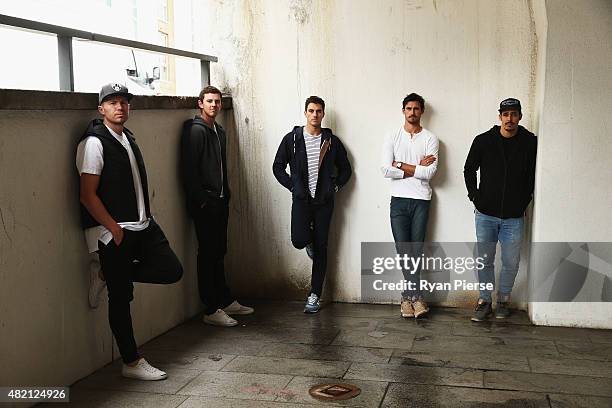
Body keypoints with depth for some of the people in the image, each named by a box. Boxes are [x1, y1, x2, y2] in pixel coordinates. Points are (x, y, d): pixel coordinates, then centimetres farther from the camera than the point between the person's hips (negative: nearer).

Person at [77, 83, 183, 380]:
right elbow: (88, 195, -15)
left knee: (171, 271, 1)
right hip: (113, 231, -8)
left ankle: (112, 275, 18)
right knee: (120, 297, 1)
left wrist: (145, 217, 14)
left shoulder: (128, 138, 13)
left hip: (142, 225, 8)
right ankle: (132, 363, 14)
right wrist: (115, 229, -15)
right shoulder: (94, 142, -11)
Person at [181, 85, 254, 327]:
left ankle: (226, 301, 25)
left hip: (220, 201, 9)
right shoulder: (195, 130, -11)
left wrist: (225, 194, 15)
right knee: (208, 254, -4)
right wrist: (201, 200, -17)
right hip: (204, 204, -9)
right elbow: (189, 169, -17)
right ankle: (211, 311, 3)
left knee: (219, 253, 15)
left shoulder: (219, 131, 16)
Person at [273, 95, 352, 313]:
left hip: (324, 200, 1)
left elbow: (345, 169, 13)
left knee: (320, 248, 2)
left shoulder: (332, 140, 4)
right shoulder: (292, 138, 2)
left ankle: (315, 295, 11)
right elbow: (278, 167, 6)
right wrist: (293, 186, -3)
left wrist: (335, 187, 0)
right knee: (299, 240, -18)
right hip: (301, 199, -1)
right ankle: (310, 240, 22)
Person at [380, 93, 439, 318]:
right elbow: (386, 170, -8)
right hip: (399, 200, 1)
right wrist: (417, 168, -8)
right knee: (403, 249, -1)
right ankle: (416, 296, 9)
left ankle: (409, 296, 7)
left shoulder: (430, 139, 3)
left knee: (415, 250, 0)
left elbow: (430, 172, -10)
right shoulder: (392, 138, 5)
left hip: (421, 200, -1)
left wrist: (401, 166, -10)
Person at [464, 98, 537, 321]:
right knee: (484, 261, 5)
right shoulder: (483, 141, -1)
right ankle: (484, 301, 19)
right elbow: (469, 170, 10)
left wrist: (525, 201, 2)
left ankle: (503, 300, 26)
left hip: (514, 216, 0)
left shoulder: (530, 142, -1)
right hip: (485, 214, 0)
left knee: (510, 263, 7)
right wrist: (475, 197, 4)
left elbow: (534, 174, 8)